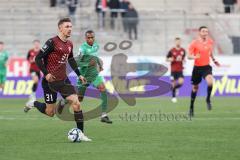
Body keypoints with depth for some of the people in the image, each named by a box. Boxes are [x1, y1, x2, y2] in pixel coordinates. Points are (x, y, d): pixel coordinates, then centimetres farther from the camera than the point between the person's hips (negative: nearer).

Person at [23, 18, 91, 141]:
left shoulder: (69, 44, 8)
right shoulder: (52, 42, -14)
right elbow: (38, 58, -13)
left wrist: (79, 74, 22)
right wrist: (46, 73, -23)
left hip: (63, 80, 6)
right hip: (50, 80, -6)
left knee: (76, 104, -10)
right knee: (50, 112, 1)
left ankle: (80, 133, -6)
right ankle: (33, 104, 31)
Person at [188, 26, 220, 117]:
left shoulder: (210, 42, 2)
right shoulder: (194, 43, -10)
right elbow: (189, 56, -9)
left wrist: (214, 60, 22)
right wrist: (194, 57, -28)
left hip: (206, 67, 2)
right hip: (197, 68, -1)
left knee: (210, 82, -28)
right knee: (195, 87, 9)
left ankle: (208, 100, -5)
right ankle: (191, 107, 26)